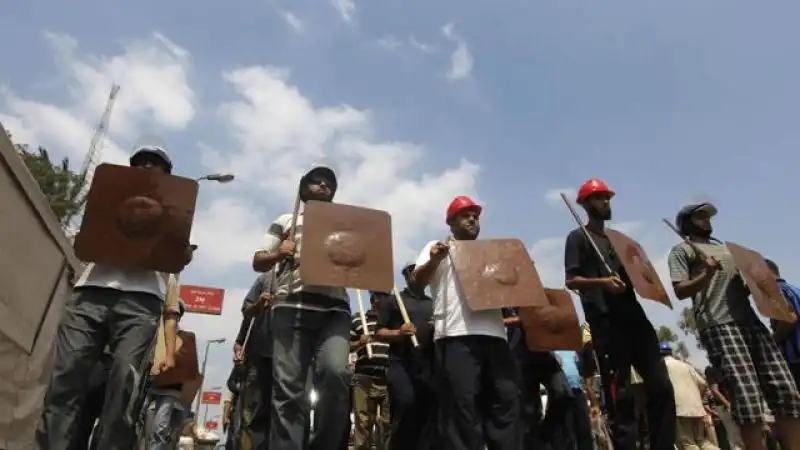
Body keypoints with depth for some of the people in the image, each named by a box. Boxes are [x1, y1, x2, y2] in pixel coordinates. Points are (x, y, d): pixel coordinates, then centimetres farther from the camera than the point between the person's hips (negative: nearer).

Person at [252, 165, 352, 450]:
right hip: (292, 307, 0)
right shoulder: (286, 221, 24)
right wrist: (278, 254, -4)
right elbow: (258, 263, 18)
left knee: (335, 371, -23)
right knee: (287, 386, -8)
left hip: (334, 309, 1)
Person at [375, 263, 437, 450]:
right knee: (406, 405, -21)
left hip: (429, 365, 4)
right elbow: (379, 332, 5)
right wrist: (398, 333, -14)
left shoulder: (433, 304, 22)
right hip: (401, 364, -3)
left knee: (430, 410, -5)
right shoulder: (392, 300, 12)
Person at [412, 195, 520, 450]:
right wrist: (433, 260, -17)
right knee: (462, 405, -9)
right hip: (456, 335, -4)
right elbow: (418, 281, 3)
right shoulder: (438, 248, 17)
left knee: (506, 402, -1)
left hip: (494, 333, 5)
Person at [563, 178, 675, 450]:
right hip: (605, 321, -7)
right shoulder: (578, 237, 5)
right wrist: (602, 281, -22)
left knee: (661, 386, 2)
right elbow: (571, 280, -5)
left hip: (634, 316, 7)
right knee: (619, 394, -6)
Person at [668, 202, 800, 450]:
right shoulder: (682, 250, 8)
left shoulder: (725, 247, 30)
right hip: (717, 325, -7)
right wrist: (707, 274, -19)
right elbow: (680, 291, -4)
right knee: (747, 395, -15)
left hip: (750, 321, 7)